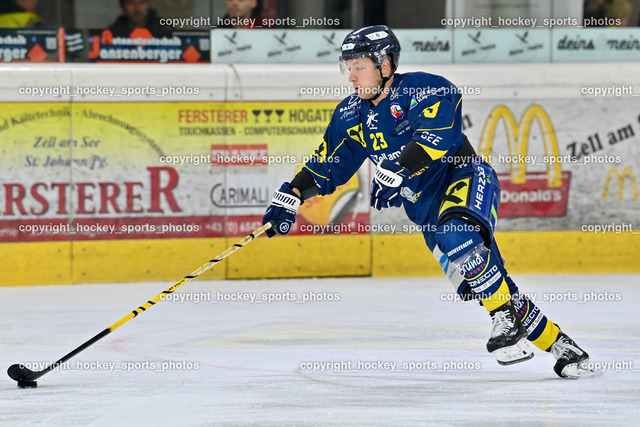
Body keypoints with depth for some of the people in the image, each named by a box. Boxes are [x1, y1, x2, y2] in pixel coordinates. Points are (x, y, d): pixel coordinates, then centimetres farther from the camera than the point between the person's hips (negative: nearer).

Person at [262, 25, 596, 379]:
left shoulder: (423, 89, -13)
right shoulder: (351, 114, 9)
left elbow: (435, 136, -29)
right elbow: (327, 164, 13)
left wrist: (396, 171, -39)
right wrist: (290, 197, 0)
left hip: (465, 179, -6)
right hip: (426, 208, 6)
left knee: (457, 235, -36)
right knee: (477, 279, -5)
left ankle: (507, 321, -29)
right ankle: (560, 346, 3)